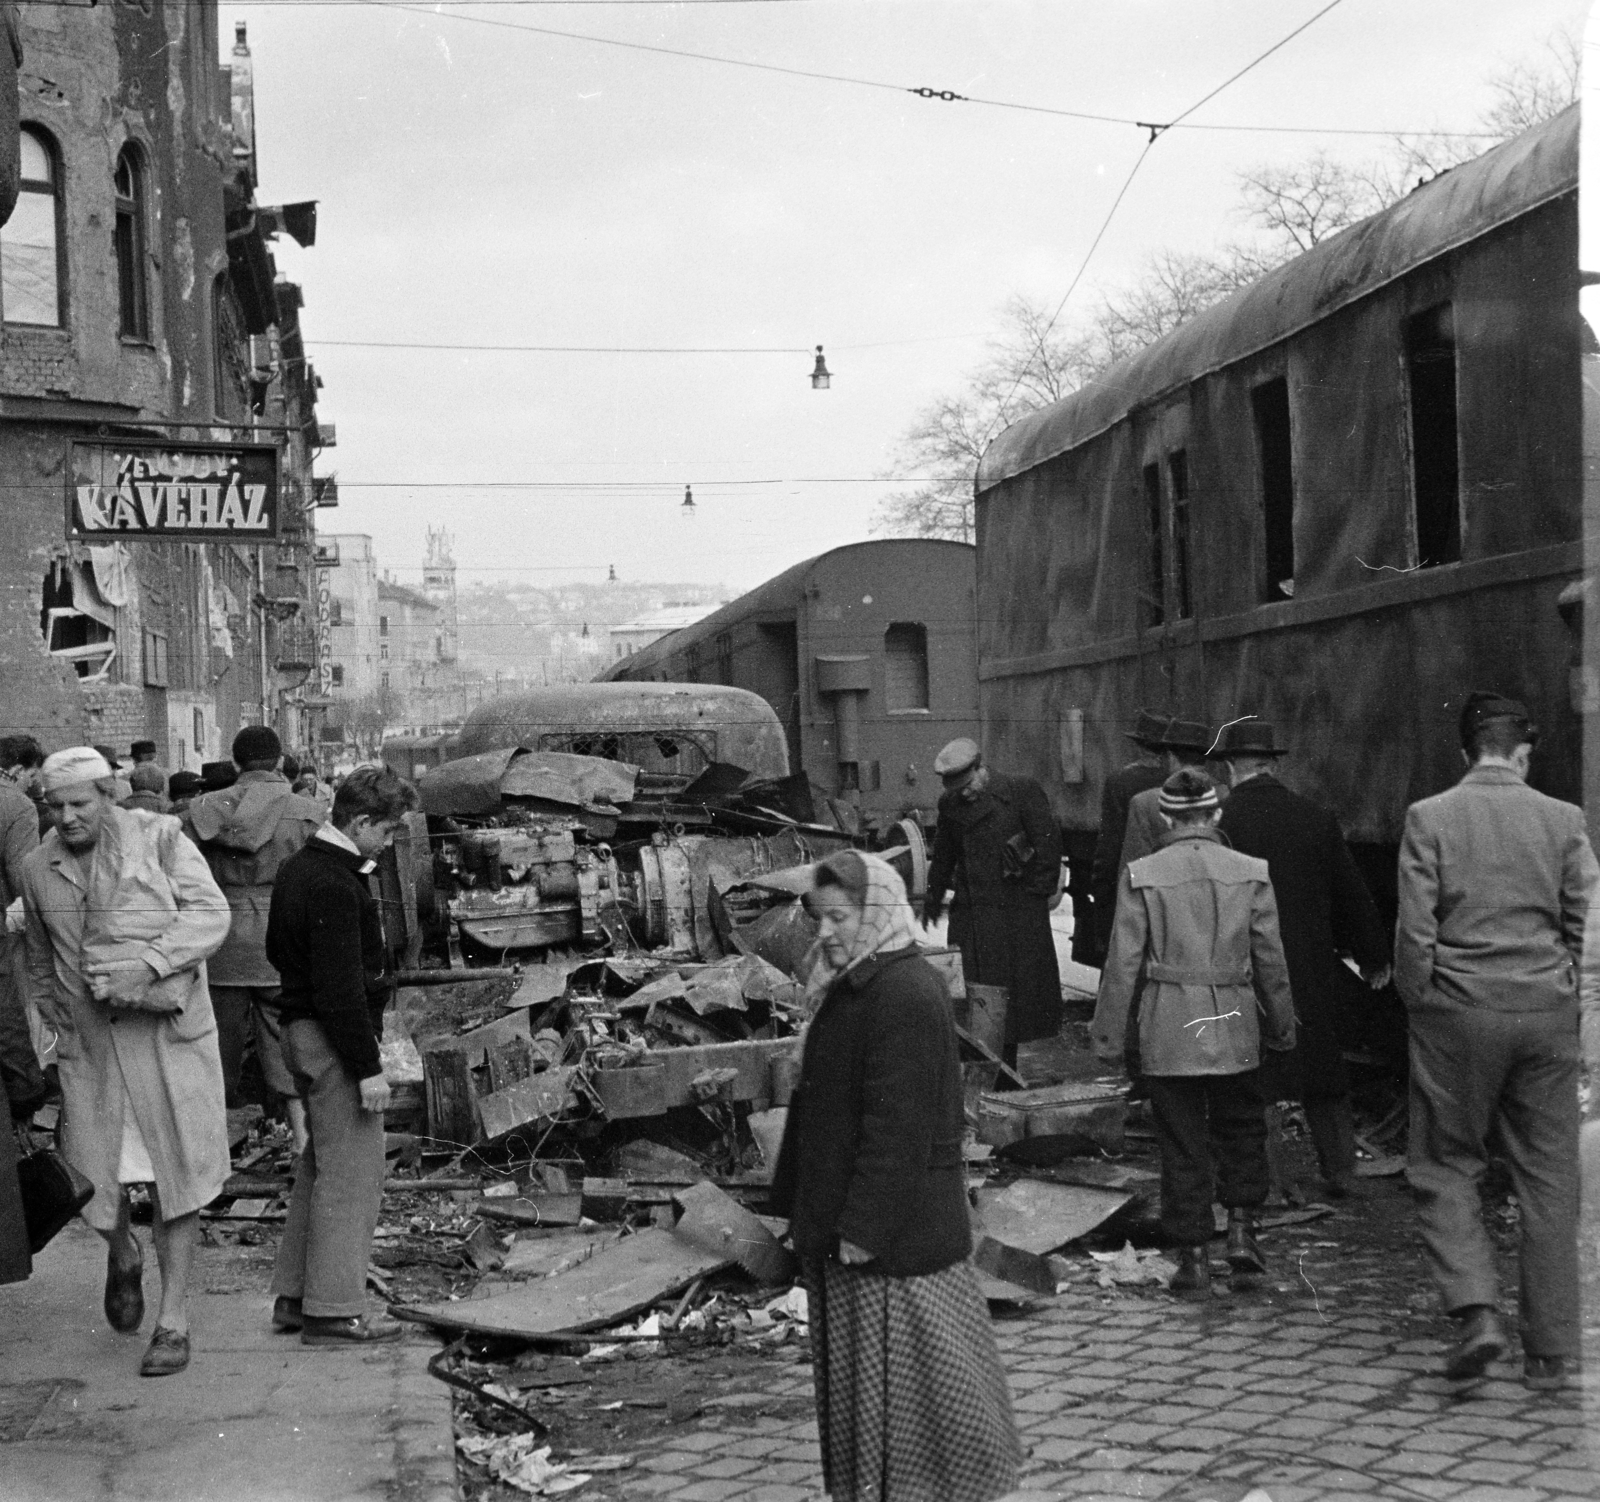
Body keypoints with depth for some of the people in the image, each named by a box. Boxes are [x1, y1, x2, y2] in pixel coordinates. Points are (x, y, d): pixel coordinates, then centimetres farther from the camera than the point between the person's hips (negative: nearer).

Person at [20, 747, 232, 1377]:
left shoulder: (159, 837, -4)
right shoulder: (39, 868, 7)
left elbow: (211, 913, -9)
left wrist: (147, 964, -21)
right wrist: (52, 1026, 16)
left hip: (169, 1033, -3)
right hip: (89, 1042, 3)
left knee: (176, 1177, 2)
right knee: (91, 1182, -1)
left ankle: (173, 1321, 13)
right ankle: (123, 1256, 34)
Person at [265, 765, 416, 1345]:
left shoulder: (297, 868, 12)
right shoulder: (334, 886, -20)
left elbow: (277, 950, 23)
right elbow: (342, 986, -24)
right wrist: (367, 1068, -21)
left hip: (301, 1031, 11)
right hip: (336, 1042, -11)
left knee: (320, 1167, 18)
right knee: (352, 1175, -4)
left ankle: (294, 1296, 24)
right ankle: (333, 1311, 0)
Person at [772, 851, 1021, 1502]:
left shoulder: (905, 996, -20)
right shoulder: (852, 987, 11)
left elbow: (898, 1126, -23)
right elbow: (821, 1104, 18)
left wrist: (862, 1226, -22)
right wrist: (803, 1207, 16)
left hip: (897, 1233, -10)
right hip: (850, 1225, 10)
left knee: (895, 1371, 1)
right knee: (857, 1373, 16)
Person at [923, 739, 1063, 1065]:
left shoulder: (1023, 792, -6)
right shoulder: (949, 803, 9)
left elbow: (1048, 843, -4)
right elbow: (943, 854, 23)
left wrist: (1039, 892, -5)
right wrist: (933, 898, 26)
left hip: (1018, 913, -4)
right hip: (970, 913, 4)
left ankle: (1006, 1067, 11)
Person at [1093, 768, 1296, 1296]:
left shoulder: (1142, 876, -7)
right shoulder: (1251, 874, -2)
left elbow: (1123, 963, -5)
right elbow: (1271, 961, 4)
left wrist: (1108, 1034, 4)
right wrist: (1281, 1025, 17)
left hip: (1168, 1031, -1)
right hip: (1233, 1025, 1)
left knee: (1182, 1144, 7)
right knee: (1242, 1129, 20)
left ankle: (1193, 1257, 11)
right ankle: (1241, 1227, 8)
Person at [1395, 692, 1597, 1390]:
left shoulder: (1429, 817, -4)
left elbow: (1414, 928, -8)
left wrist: (1419, 1002, 5)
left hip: (1459, 1012, -2)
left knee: (1444, 1165, 11)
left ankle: (1474, 1310, -7)